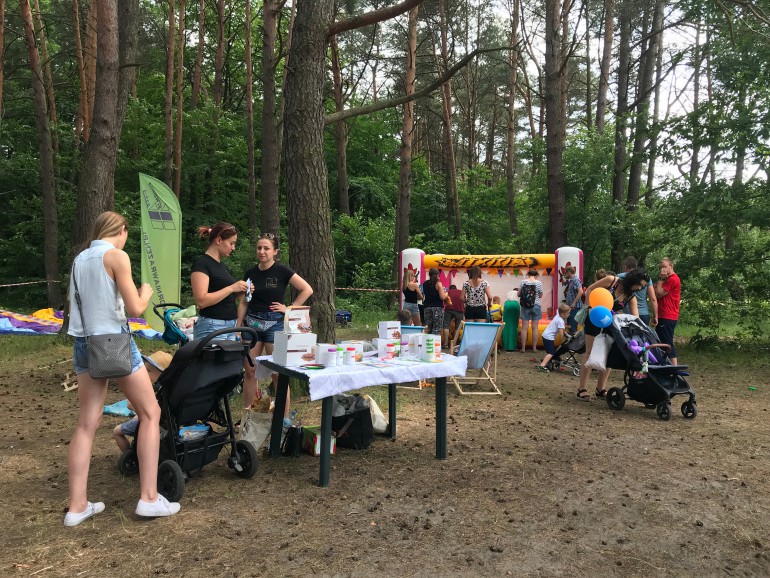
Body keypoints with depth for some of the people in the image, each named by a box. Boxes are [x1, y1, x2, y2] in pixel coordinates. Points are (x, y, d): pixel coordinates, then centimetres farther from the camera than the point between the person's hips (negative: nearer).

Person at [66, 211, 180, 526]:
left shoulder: (78, 259, 12)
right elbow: (135, 309, -12)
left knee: (87, 424, 9)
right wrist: (146, 293, 7)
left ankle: (77, 506, 12)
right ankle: (148, 497, 3)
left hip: (83, 343, 7)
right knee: (150, 414, 4)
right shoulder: (117, 256, -10)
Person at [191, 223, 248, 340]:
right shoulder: (201, 263, -9)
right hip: (211, 327, -8)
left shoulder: (223, 266, 16)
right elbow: (201, 301, -19)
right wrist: (231, 288, -18)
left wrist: (240, 291, 4)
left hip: (230, 326, 8)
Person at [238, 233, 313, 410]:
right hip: (252, 323, 4)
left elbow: (307, 290, -7)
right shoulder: (250, 273, 8)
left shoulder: (282, 271, -5)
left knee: (278, 373, -3)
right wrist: (238, 327, 8)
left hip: (274, 323, -4)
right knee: (250, 371, 7)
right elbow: (244, 302, 13)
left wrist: (290, 307, -8)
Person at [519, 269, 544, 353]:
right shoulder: (539, 283, -5)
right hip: (536, 306, -1)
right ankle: (534, 348, 8)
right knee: (535, 327, 5)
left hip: (525, 306, 1)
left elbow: (518, 294, 2)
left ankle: (523, 348, 5)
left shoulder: (523, 282, -2)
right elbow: (540, 295, 3)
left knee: (524, 328, 3)